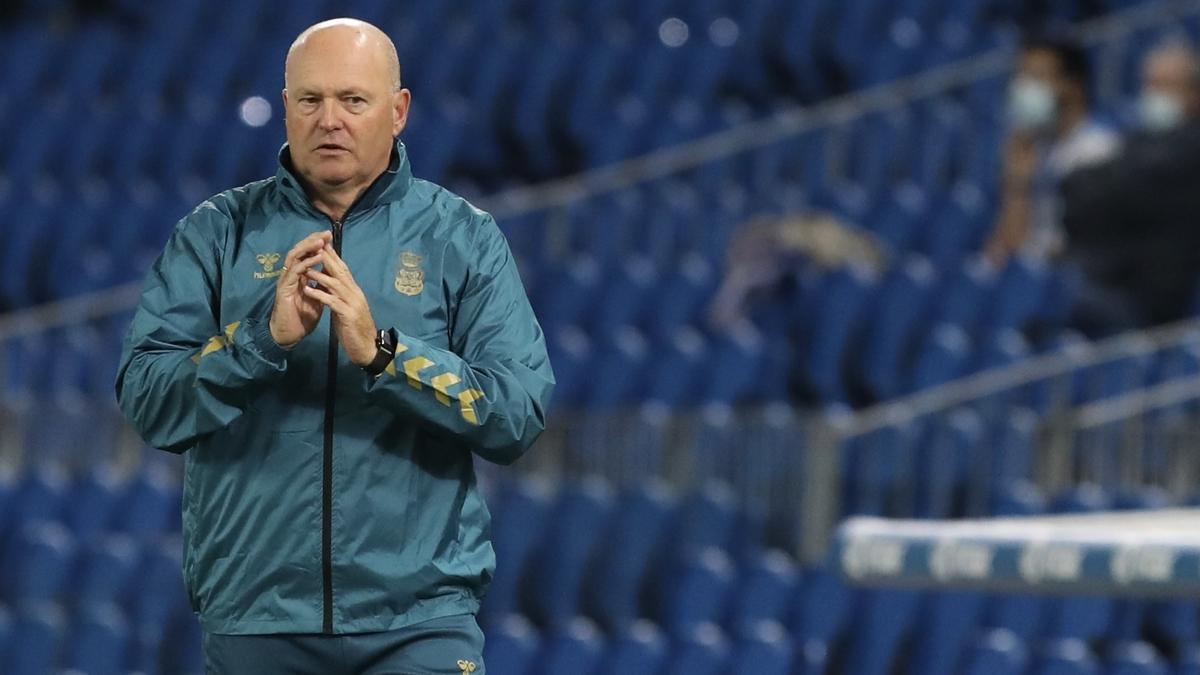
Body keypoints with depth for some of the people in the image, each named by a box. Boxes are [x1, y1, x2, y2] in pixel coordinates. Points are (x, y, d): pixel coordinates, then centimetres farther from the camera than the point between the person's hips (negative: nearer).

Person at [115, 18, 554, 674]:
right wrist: (267, 337, -19)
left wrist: (381, 350, -18)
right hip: (252, 614, 1)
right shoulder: (217, 233, 6)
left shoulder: (463, 238, 4)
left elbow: (520, 413, -6)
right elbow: (146, 401, -4)